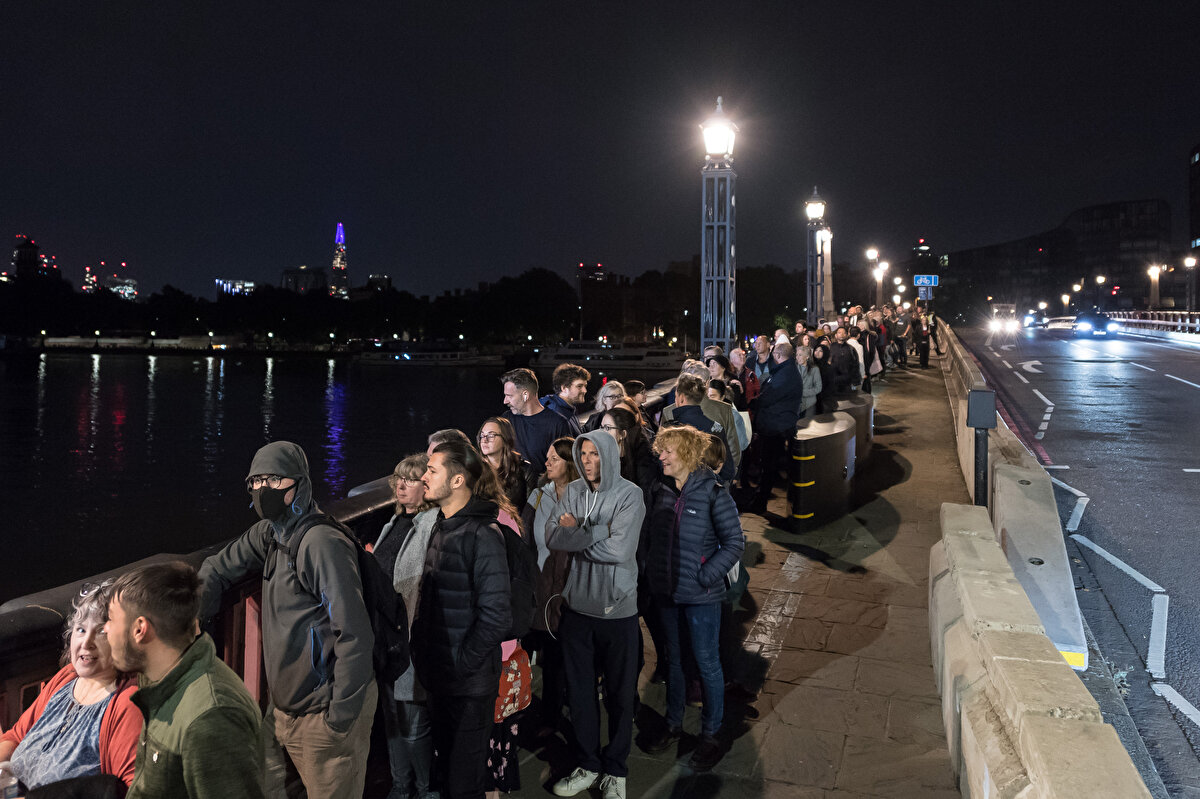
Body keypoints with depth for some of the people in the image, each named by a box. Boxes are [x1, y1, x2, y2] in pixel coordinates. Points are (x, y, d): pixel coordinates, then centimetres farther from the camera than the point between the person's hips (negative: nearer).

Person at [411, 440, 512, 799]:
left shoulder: (482, 536, -20)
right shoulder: (441, 527, 8)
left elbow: (496, 616, -23)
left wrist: (461, 663, -18)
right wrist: (423, 652, 9)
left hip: (468, 681, -8)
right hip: (438, 676, 8)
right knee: (445, 766, 23)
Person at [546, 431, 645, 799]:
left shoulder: (630, 495, -13)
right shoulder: (572, 492, 1)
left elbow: (619, 550, -23)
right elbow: (553, 538, -11)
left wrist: (576, 531, -13)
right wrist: (596, 531, -21)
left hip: (618, 610, -4)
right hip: (577, 607, 4)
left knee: (620, 695, 11)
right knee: (579, 692, 16)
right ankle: (587, 765, 34)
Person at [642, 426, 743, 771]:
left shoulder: (713, 493, -16)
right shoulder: (662, 491, 2)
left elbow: (734, 543, -14)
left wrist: (705, 576, -17)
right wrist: (655, 573, 5)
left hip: (701, 596, -6)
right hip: (666, 591, 6)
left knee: (707, 664, 8)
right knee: (673, 659, 20)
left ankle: (710, 735, 25)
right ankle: (674, 724, 37)